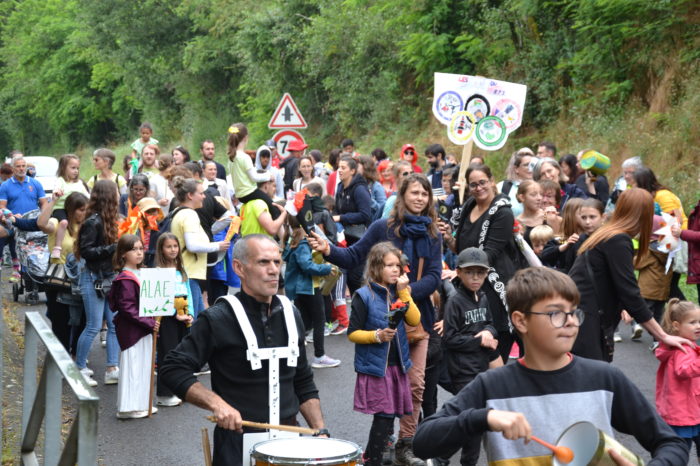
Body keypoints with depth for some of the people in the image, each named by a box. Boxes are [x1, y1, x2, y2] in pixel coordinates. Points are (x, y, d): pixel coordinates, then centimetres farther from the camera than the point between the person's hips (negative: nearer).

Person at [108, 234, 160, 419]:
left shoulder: (140, 275, 12)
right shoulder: (126, 279, -17)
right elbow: (127, 309, -22)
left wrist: (152, 322, 8)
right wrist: (149, 323, -24)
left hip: (144, 328, 9)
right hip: (131, 330, -9)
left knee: (143, 366, 14)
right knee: (132, 367, -3)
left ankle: (141, 404, 23)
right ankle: (128, 408, 4)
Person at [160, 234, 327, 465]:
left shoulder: (290, 316, 8)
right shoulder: (218, 320, -9)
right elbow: (172, 369, -10)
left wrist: (321, 432, 5)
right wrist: (216, 403, -22)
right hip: (239, 440, -5)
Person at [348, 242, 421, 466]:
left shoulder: (399, 292, 9)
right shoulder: (363, 296, -7)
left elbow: (415, 320, -3)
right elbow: (353, 333, -6)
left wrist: (403, 291, -9)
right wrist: (377, 335, -21)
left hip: (397, 365, 6)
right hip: (374, 367, -6)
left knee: (388, 416, 10)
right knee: (384, 417, -9)